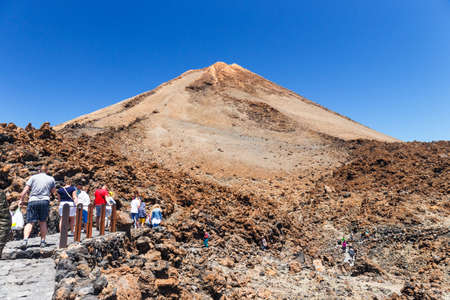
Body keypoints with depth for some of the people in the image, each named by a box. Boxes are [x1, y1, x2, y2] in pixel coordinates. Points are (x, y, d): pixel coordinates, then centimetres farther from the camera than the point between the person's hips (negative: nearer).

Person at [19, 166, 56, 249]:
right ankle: (43, 241, 13)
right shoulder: (51, 179, 11)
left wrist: (21, 200, 9)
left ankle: (25, 240, -18)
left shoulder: (33, 177, 8)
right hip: (45, 201, 1)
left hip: (33, 201, -1)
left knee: (30, 222, -1)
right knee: (43, 222, 12)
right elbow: (53, 191, 21)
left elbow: (26, 189, 2)